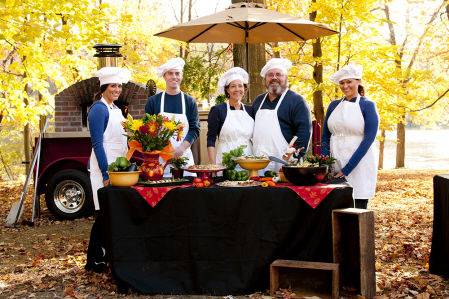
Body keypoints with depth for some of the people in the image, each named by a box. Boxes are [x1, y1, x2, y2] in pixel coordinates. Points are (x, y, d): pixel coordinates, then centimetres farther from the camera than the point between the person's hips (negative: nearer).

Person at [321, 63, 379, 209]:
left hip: (359, 165, -3)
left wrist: (347, 169, -14)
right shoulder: (334, 105, 11)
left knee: (358, 207, -2)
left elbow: (368, 139, -9)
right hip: (334, 163, 4)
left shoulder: (367, 106, -1)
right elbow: (325, 137, 13)